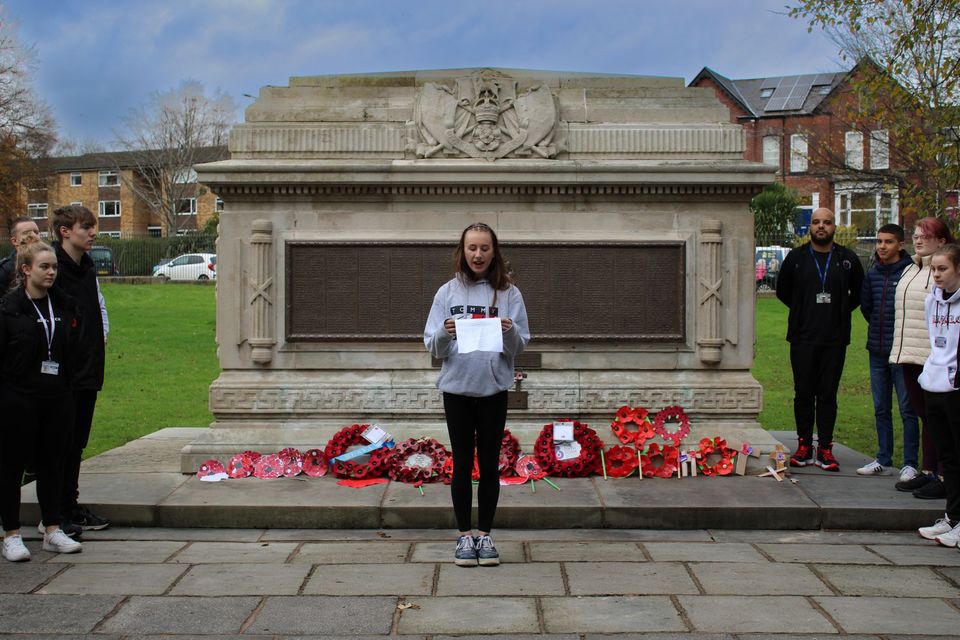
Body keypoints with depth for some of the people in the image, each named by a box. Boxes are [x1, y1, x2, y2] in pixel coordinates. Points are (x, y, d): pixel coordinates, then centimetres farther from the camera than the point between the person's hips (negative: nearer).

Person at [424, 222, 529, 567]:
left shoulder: (509, 293, 1)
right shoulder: (447, 292, 2)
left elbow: (520, 346, -1)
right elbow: (432, 347, 1)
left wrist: (509, 333, -21)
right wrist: (445, 335, -20)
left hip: (493, 389, 0)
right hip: (456, 388, 0)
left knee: (489, 464, 8)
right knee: (462, 463, 8)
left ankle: (484, 534, 18)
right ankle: (464, 535, 17)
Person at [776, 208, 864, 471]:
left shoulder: (847, 259, 4)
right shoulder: (796, 257, 3)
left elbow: (858, 293, 16)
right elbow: (782, 291, 14)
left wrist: (841, 311, 5)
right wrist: (804, 311, 7)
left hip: (834, 340, 0)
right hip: (802, 338, 0)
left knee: (828, 395, 3)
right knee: (803, 394, 4)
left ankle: (825, 449, 8)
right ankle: (804, 447, 13)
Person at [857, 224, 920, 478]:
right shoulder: (872, 273, 9)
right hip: (877, 351, 6)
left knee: (907, 409, 0)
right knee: (880, 408, 13)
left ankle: (910, 463, 6)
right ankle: (883, 459, 22)